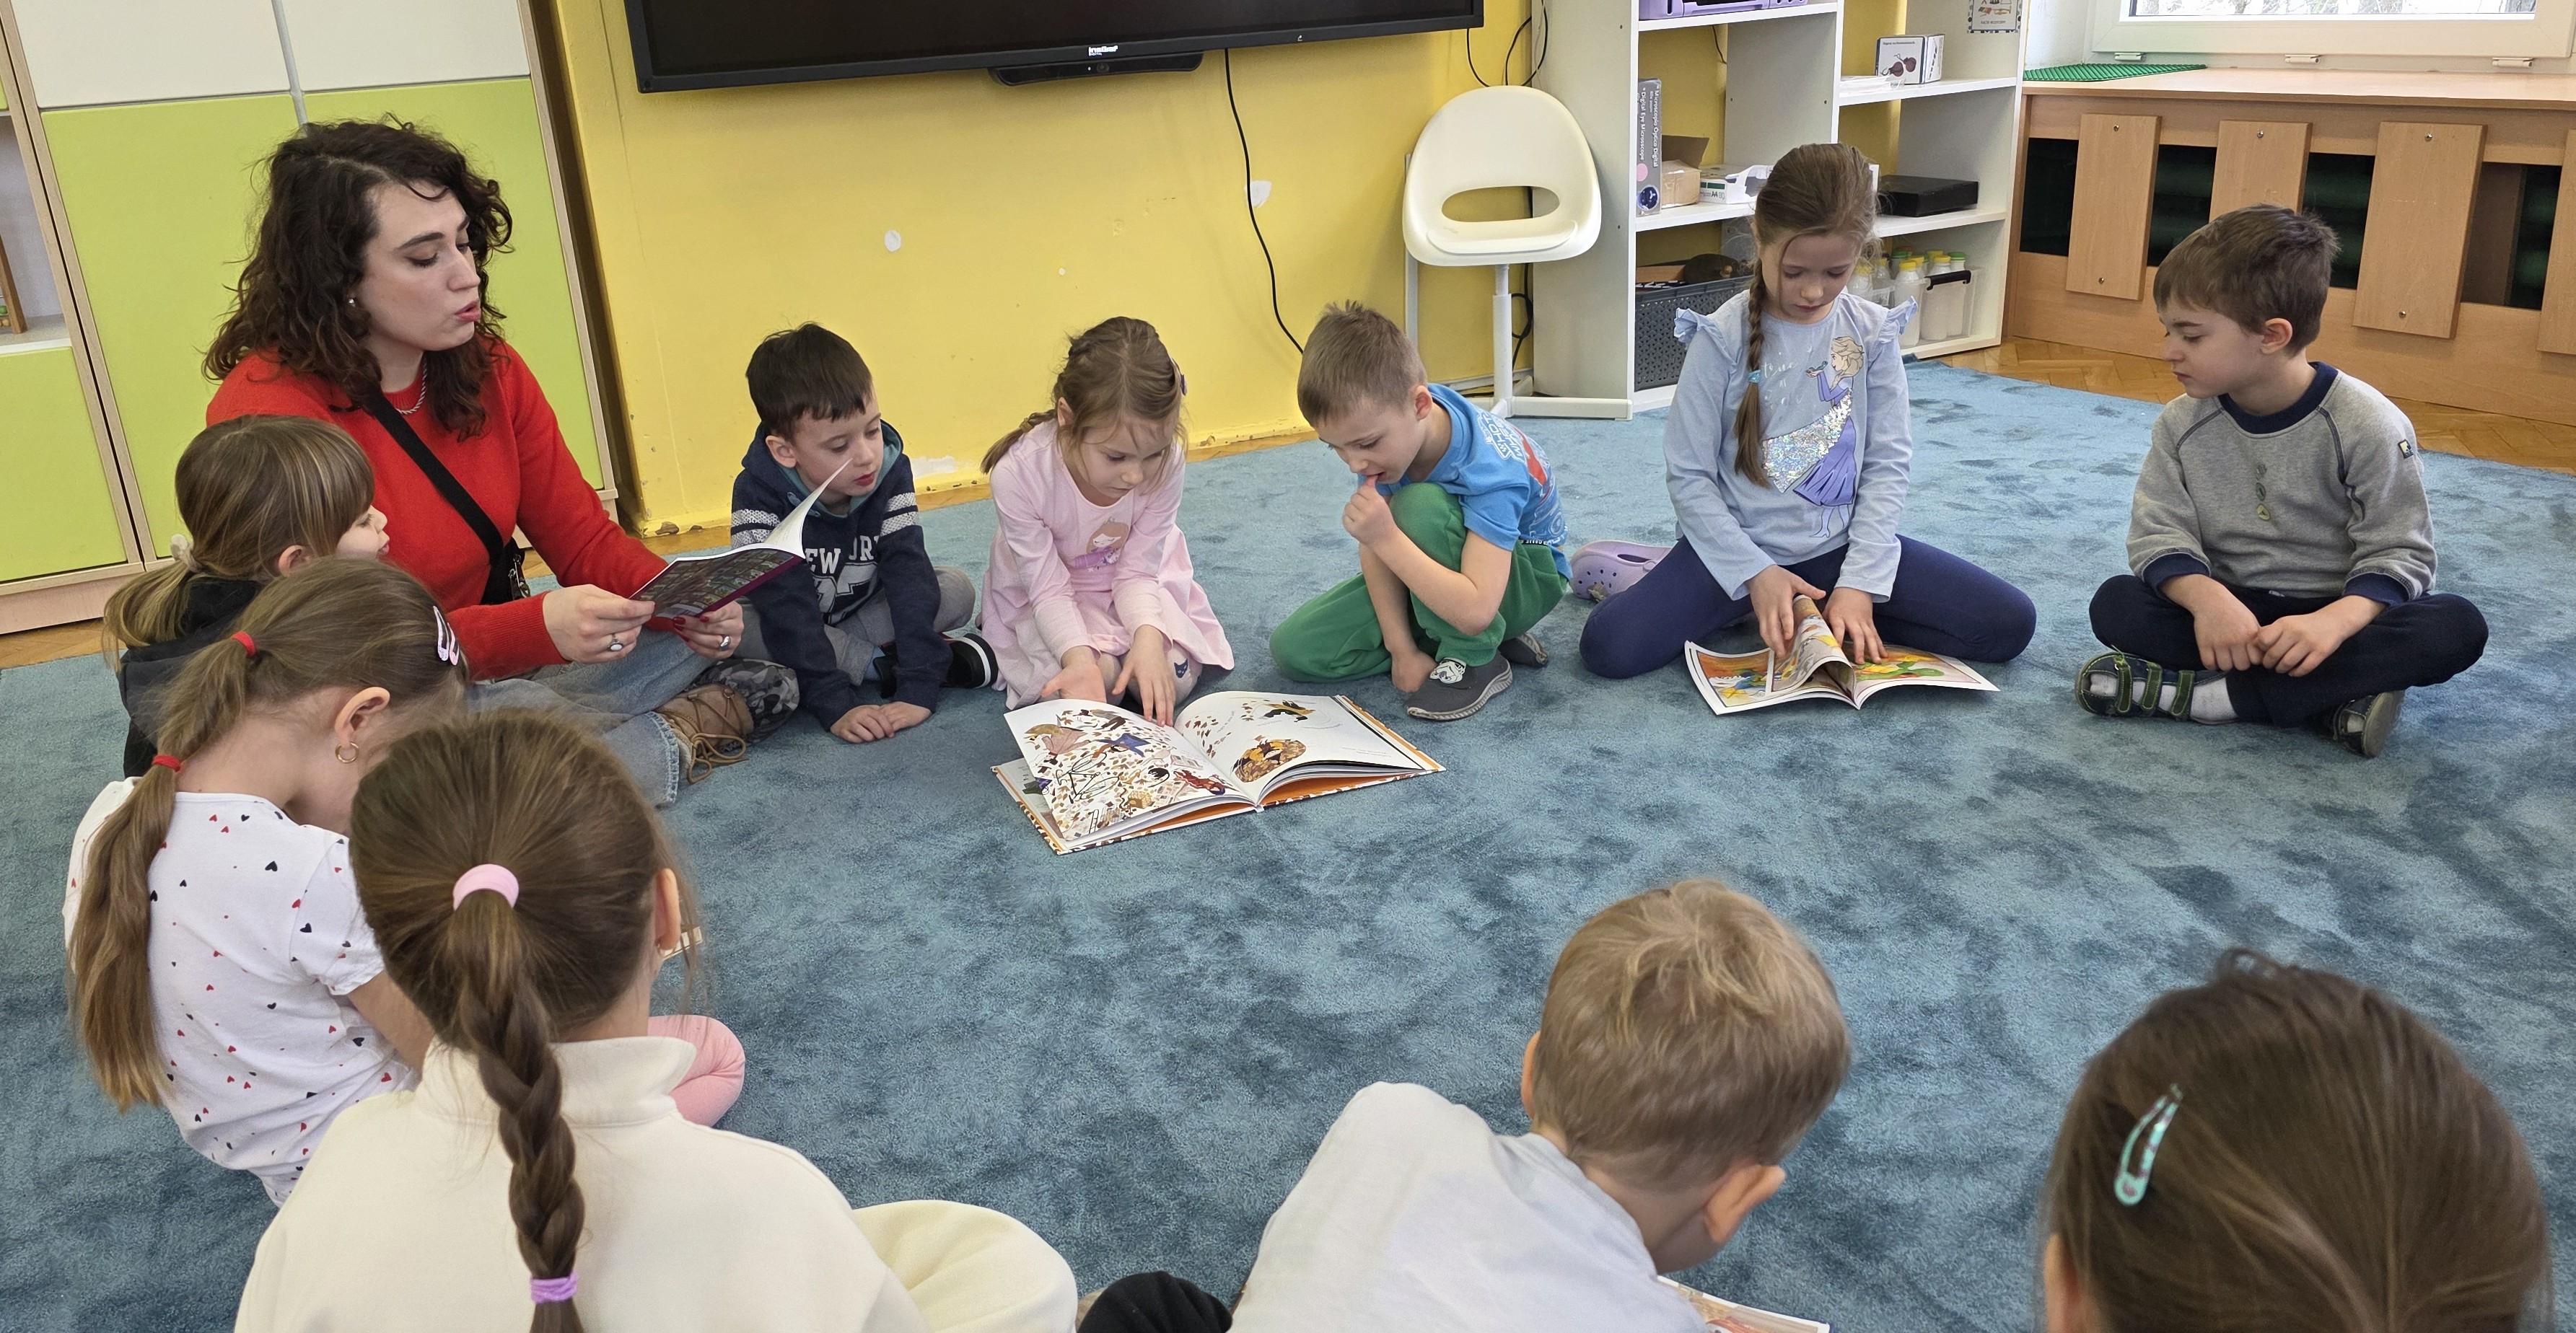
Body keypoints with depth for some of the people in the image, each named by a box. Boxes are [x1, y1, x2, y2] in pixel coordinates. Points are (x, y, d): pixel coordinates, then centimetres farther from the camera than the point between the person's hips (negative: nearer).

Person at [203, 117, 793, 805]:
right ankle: (667, 740, -10)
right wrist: (538, 628, -40)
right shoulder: (265, 413, -22)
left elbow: (583, 537, 0)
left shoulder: (487, 369, -2)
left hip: (498, 670, 6)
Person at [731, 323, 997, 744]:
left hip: (867, 612, 1)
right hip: (788, 629, -1)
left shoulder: (890, 470, -21)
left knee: (957, 590, -20)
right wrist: (835, 705, -41)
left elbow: (909, 573, -28)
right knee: (735, 626, -34)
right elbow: (786, 607, -32)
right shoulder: (759, 493, -27)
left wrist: (918, 688, -38)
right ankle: (881, 663, -22)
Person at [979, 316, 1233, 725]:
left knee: (1173, 678, -18)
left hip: (1131, 590, 2)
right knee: (1092, 679, -27)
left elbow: (1137, 572, -16)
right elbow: (1048, 588, -24)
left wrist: (1148, 637, -36)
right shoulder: (1019, 473, -33)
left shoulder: (1165, 463, -26)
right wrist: (1080, 658, -42)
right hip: (1048, 599, -2)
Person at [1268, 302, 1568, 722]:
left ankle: (1474, 659, -17)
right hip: (1430, 576, 7)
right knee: (1293, 649, -8)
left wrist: (1386, 538, -46)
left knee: (1418, 505, -36)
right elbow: (1377, 546, -12)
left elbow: (1474, 610, -44)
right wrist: (1403, 649, -19)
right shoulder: (1379, 427, -18)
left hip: (1523, 579, -7)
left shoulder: (1489, 470, -36)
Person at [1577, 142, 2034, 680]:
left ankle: (1842, 613, 3)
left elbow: (1889, 464, -2)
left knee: (2009, 623, -11)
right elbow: (1689, 475, -9)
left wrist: (1859, 583, -13)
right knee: (1610, 646, -26)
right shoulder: (1723, 339, -11)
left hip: (1843, 544, 3)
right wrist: (1756, 573, -16)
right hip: (1747, 545, -3)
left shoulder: (1873, 333, -2)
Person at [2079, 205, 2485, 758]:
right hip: (2231, 611, 2)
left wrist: (2334, 622, -36)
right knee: (2116, 604, -24)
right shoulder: (2183, 423, -5)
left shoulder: (2368, 425, -14)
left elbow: (2398, 553, -15)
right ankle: (2331, 700, -29)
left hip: (2336, 612, -2)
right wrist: (2207, 599, -32)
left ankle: (2206, 693, -33)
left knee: (2458, 627, -30)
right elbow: (2158, 533, -9)